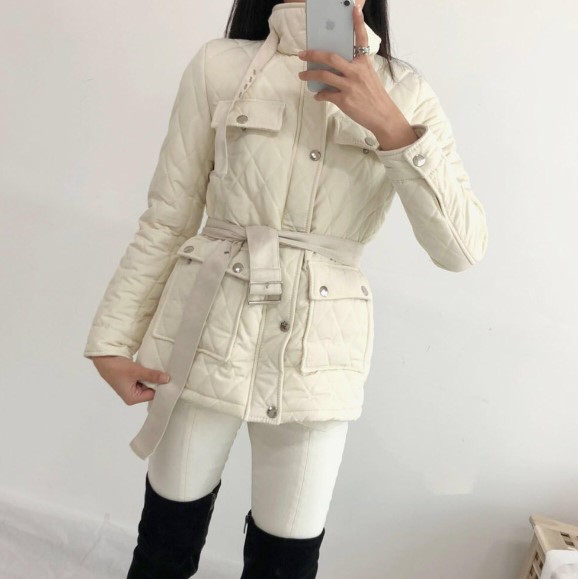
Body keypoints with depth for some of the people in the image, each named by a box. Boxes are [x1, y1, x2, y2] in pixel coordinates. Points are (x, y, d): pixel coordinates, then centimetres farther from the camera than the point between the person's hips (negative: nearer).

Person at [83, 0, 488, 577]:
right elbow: (166, 220, 0)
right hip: (205, 331, 0)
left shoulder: (404, 91, 1)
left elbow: (462, 247, -8)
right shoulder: (221, 64, -2)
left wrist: (390, 125, -18)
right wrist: (113, 339, 0)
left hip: (317, 353, 1)